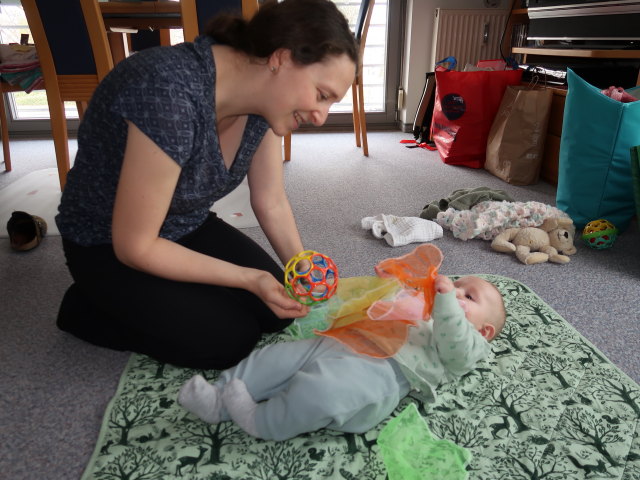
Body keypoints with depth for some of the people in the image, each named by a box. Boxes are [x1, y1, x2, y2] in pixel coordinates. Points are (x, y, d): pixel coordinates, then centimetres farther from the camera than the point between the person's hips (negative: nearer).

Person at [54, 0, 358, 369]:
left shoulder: (263, 95, -13)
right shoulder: (171, 95, -36)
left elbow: (272, 203, -3)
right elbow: (135, 246, -28)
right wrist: (248, 278, -25)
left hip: (189, 228, 7)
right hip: (108, 247, -6)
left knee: (277, 311, -1)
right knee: (231, 340, -14)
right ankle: (86, 309, 7)